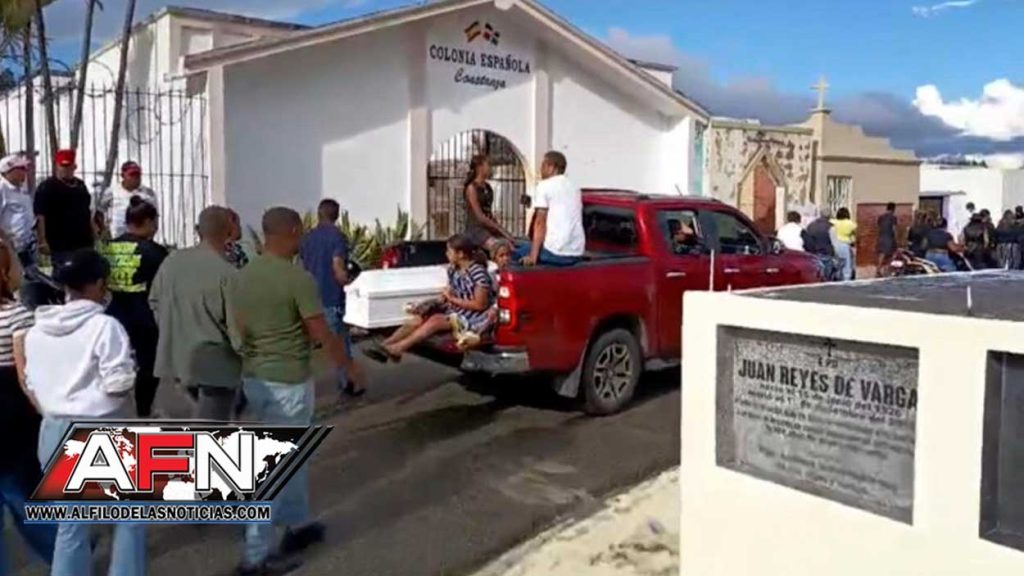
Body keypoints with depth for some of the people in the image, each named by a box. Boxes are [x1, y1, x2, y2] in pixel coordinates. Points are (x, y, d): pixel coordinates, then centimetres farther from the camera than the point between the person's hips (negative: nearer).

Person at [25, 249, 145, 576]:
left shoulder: (35, 331, 6)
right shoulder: (104, 326, -15)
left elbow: (32, 385, 12)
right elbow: (119, 385, -19)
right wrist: (128, 370, 1)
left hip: (54, 432, 6)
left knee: (70, 525, 17)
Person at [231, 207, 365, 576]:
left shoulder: (243, 275, 4)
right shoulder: (298, 279, -19)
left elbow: (241, 330, 13)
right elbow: (323, 336, -15)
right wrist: (351, 368, 0)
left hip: (254, 378, 8)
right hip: (288, 383, -8)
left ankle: (298, 525, 36)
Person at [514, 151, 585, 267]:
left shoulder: (545, 185, -1)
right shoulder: (574, 188, 19)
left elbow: (540, 222, -7)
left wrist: (533, 256, -9)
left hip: (555, 252, -7)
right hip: (577, 254, 7)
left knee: (516, 252, 14)